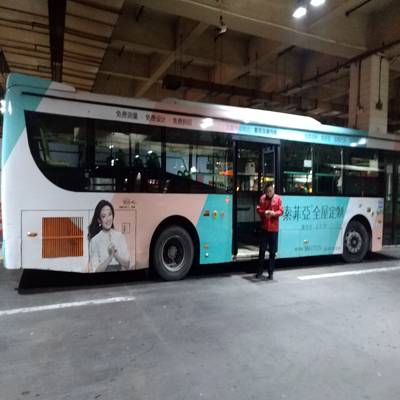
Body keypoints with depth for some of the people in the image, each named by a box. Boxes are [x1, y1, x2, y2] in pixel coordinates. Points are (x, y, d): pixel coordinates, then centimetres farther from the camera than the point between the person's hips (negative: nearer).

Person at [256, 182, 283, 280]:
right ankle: (260, 271, 16)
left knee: (272, 251, 5)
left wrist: (274, 213, -22)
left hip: (274, 228, -1)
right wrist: (263, 213, -18)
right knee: (262, 250, 5)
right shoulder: (262, 198, 4)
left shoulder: (278, 198, 0)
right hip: (264, 227, 1)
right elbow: (258, 209, 3)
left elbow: (281, 211, -2)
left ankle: (271, 272, 15)